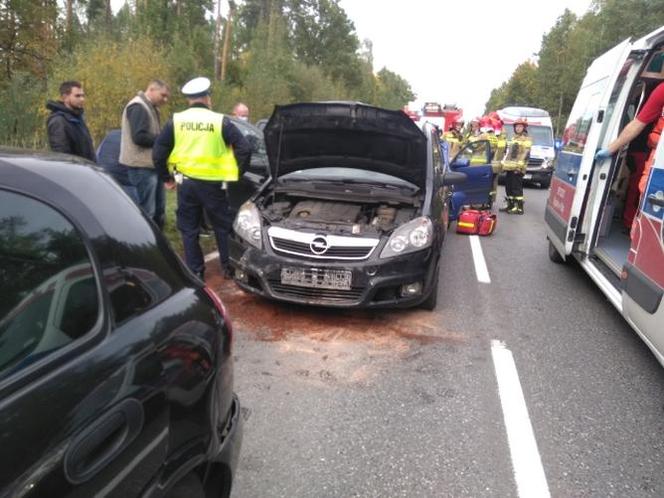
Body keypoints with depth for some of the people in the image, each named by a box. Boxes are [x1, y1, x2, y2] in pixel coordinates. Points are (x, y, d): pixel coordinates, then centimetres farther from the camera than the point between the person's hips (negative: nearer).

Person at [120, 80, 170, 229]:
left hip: (152, 164, 10)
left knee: (158, 207, 14)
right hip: (142, 166, -10)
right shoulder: (138, 107, -14)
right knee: (147, 210, -8)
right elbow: (139, 136, -23)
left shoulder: (150, 107, 18)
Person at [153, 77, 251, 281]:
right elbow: (244, 148, -7)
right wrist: (236, 174, 5)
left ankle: (195, 272, 14)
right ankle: (228, 267, 20)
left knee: (189, 229, 11)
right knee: (223, 226, 14)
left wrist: (166, 177, 13)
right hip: (213, 184, -1)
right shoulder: (220, 121, -3)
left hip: (185, 183, 2)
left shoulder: (176, 121, 2)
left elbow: (158, 152, 2)